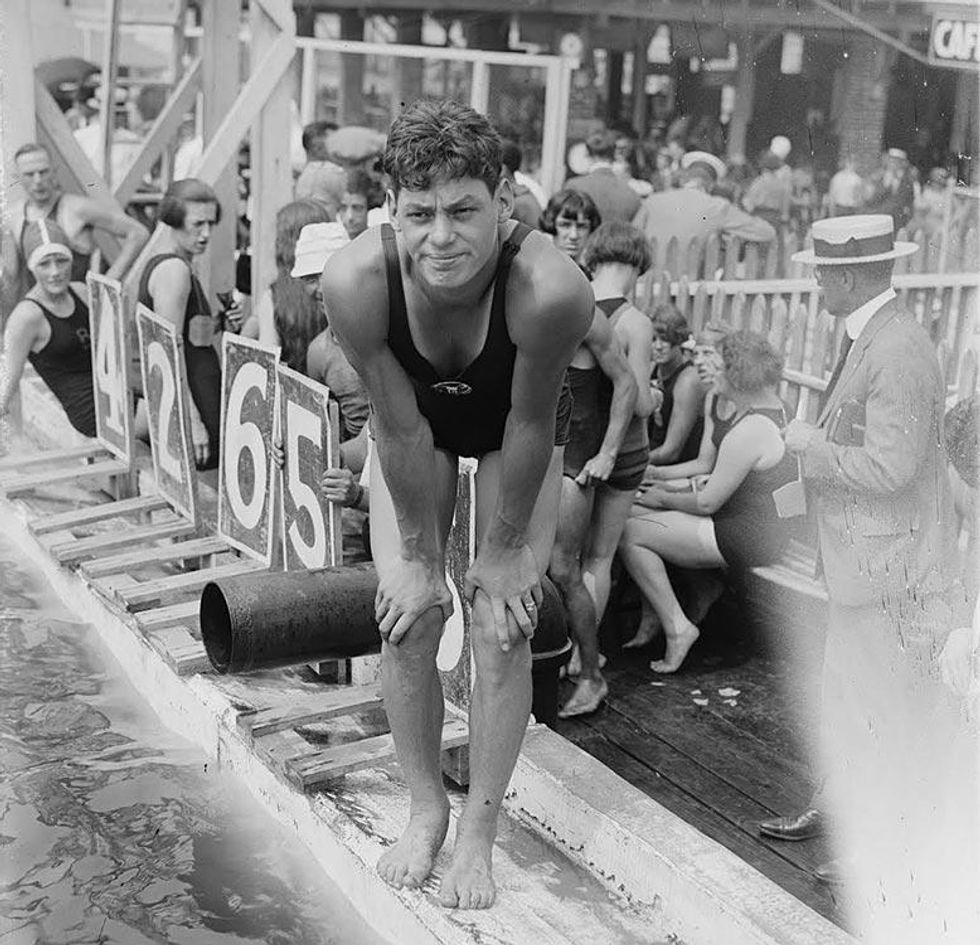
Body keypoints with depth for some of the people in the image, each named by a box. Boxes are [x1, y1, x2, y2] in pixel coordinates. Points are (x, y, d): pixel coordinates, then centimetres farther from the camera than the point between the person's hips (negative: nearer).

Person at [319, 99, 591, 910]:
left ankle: (480, 832, 14)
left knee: (503, 628, -5)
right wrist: (419, 554, -14)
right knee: (406, 621, -2)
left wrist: (504, 548, -14)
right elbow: (400, 428, -24)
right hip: (415, 423, 2)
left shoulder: (551, 289, -41)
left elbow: (529, 427, -26)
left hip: (517, 423, -1)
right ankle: (426, 810, 21)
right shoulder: (356, 281, -36)